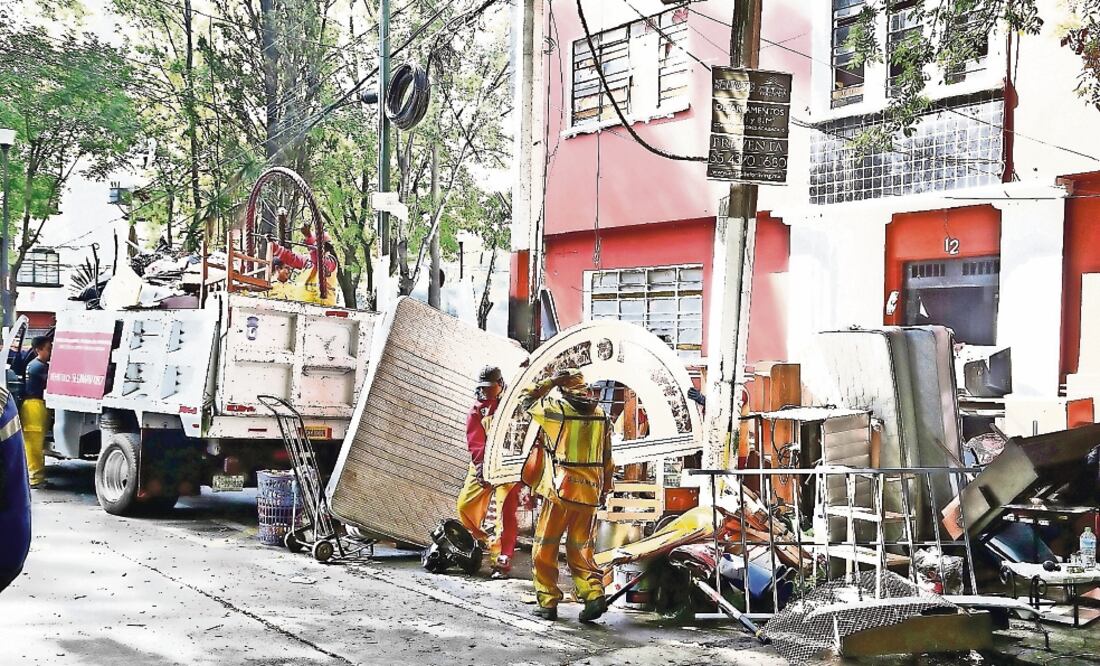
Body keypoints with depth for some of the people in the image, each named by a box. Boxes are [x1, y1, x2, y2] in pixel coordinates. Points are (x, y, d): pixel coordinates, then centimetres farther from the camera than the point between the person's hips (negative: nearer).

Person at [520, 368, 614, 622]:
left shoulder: (556, 409, -8)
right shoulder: (600, 414, 7)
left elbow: (526, 399, 10)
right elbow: (607, 459, 10)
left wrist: (551, 381, 11)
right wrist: (604, 490, 18)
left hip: (560, 489, -4)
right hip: (589, 492, 5)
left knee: (545, 547, 8)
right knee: (579, 549, 14)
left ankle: (548, 602, 8)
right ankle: (594, 593, -3)